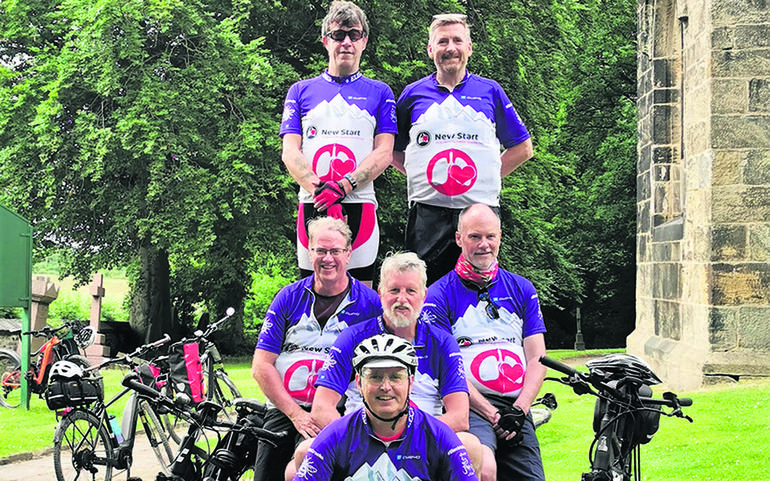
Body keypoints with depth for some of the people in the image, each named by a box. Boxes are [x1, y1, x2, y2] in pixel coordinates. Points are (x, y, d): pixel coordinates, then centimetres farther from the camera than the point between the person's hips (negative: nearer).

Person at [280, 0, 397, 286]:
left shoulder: (380, 93, 12)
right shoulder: (301, 91, 14)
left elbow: (384, 153, 3)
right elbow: (290, 152, 5)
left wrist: (342, 187, -14)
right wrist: (319, 190, -13)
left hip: (359, 206, -1)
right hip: (312, 206, 1)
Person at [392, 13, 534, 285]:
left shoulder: (490, 92, 10)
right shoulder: (413, 94, 10)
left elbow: (523, 148, 15)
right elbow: (393, 150, 17)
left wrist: (489, 175, 5)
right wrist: (420, 176, 2)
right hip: (427, 212, 0)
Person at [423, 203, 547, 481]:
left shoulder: (522, 290, 16)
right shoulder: (439, 296, 3)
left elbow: (536, 358, 11)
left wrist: (517, 411, -5)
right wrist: (493, 415, -13)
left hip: (517, 408, 5)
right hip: (469, 406, -5)